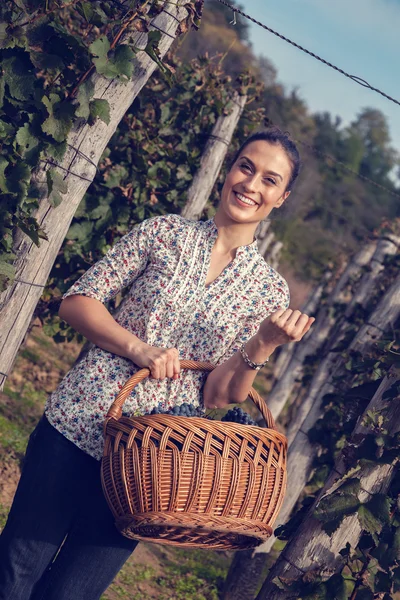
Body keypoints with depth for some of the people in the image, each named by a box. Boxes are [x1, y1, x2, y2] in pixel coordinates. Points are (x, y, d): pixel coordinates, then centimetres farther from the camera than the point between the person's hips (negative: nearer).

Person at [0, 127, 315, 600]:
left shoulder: (270, 290, 3)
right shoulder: (166, 232, 3)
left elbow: (218, 397, 2)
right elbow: (76, 301, 1)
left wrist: (262, 347, -15)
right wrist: (138, 348, -15)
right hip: (75, 424, 0)